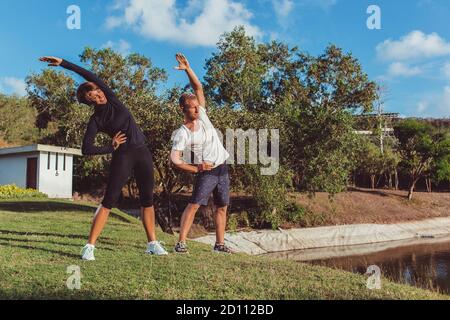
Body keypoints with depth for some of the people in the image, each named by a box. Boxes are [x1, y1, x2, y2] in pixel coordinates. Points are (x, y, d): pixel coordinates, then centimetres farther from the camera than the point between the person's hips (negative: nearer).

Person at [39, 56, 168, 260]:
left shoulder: (112, 99, 4)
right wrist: (111, 148, -10)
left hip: (142, 152, 5)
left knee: (148, 200, 7)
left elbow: (90, 76, -2)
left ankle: (152, 243, 15)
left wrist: (63, 63, 0)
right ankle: (89, 247, -8)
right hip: (123, 157, -5)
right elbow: (86, 149, -13)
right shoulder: (96, 120, -6)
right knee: (109, 201, -11)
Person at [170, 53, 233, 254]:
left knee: (222, 207, 9)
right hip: (206, 172, -6)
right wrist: (196, 169, -19)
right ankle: (181, 242, -11)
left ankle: (219, 244, 18)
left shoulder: (202, 115, 4)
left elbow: (198, 87, 4)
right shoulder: (182, 133, -12)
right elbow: (174, 159, -17)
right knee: (194, 204, -15)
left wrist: (187, 68, -7)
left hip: (222, 169, 6)